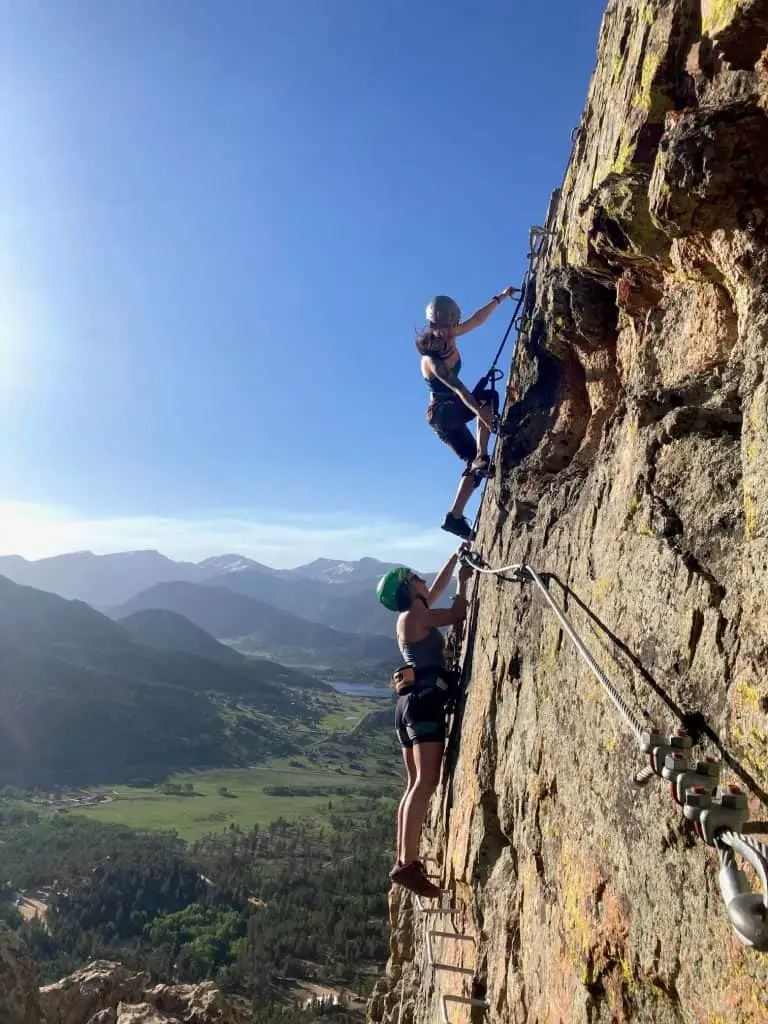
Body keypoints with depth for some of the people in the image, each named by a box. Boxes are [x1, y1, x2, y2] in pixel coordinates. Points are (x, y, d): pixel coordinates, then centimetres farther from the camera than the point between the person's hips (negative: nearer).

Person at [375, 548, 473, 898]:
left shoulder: (415, 614, 19)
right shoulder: (414, 615, -7)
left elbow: (438, 586, 31)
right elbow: (459, 614, -3)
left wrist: (456, 557, 32)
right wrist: (464, 582, 10)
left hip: (414, 702, 10)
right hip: (425, 701, -10)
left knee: (416, 783, 10)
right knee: (426, 782, -15)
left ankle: (404, 860, 12)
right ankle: (408, 864, -20)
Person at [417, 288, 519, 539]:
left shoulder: (449, 338, -1)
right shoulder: (431, 360, -25)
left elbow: (477, 318, 6)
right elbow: (459, 389, -35)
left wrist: (500, 297, -2)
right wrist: (484, 415, -42)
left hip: (452, 414, 8)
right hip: (441, 413, -8)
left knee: (474, 462, 4)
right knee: (488, 395, -26)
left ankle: (455, 516, 4)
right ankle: (482, 458, -28)